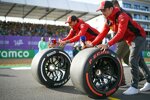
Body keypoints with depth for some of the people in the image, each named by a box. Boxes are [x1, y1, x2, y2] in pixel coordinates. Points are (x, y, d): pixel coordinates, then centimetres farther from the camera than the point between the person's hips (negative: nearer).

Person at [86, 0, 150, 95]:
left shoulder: (121, 16, -27)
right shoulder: (109, 20, -1)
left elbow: (120, 34, -38)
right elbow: (103, 33, -6)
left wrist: (108, 45, -46)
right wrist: (92, 44, -17)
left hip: (139, 37, -9)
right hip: (130, 40, 9)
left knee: (133, 61, -16)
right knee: (139, 61, 14)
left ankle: (134, 87, -7)